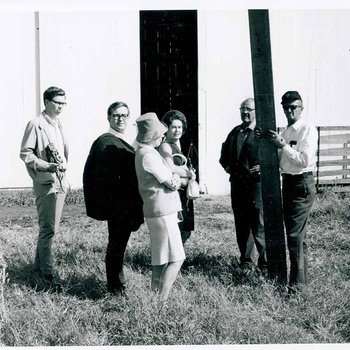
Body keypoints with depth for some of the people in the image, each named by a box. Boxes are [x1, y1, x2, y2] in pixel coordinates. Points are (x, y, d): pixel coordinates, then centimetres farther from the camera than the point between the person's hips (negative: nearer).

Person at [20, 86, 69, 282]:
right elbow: (25, 154, -13)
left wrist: (63, 167, 13)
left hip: (60, 182, 8)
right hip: (45, 183, -8)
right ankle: (47, 271, 0)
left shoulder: (58, 124, 14)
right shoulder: (36, 125, -10)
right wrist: (48, 166, -22)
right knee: (48, 229, -7)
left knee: (52, 228, 13)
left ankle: (40, 264, 25)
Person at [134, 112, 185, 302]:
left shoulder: (144, 152, 14)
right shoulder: (148, 155, -17)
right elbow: (171, 183, -13)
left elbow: (170, 178, 16)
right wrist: (175, 180, 7)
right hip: (162, 211, -10)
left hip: (157, 211, 10)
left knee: (160, 259, 14)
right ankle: (161, 300, -9)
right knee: (176, 259, -8)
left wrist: (174, 179, -4)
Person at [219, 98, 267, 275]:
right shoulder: (234, 132, 16)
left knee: (260, 225, -6)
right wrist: (227, 167, 12)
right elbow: (224, 154, 28)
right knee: (241, 226, 10)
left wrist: (264, 167, -20)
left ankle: (265, 263, 5)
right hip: (237, 184, 6)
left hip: (256, 183, -6)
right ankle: (247, 261, 21)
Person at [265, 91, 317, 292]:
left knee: (295, 234, -9)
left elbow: (305, 160, -20)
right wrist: (271, 142, -1)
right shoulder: (285, 132, 13)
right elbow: (280, 160, 13)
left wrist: (283, 145, -22)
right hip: (287, 182, 8)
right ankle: (303, 274, 28)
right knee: (298, 233, 16)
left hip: (302, 183, -8)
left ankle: (297, 281, -3)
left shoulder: (308, 130, -11)